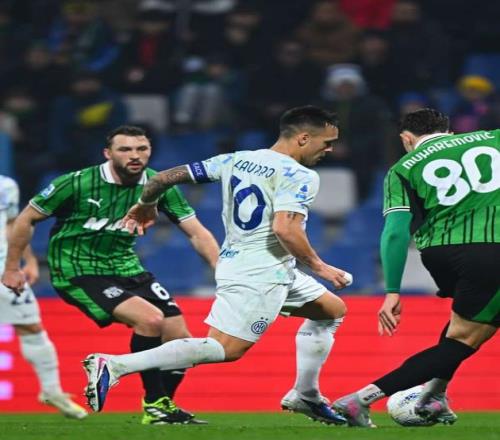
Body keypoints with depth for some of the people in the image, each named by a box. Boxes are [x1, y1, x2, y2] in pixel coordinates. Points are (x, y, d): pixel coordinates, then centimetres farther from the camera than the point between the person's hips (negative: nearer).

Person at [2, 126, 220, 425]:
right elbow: (27, 219, -4)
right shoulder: (77, 184, -16)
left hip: (126, 268, 6)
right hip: (78, 273, -6)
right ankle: (154, 406, -13)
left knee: (180, 340, -4)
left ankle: (164, 406, 18)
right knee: (151, 319, -27)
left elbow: (196, 232, -4)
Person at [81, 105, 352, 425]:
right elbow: (285, 228, -28)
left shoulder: (236, 160, 11)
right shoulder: (299, 176, -13)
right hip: (258, 275, -10)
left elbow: (167, 177, 10)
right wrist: (318, 267, -14)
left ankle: (305, 396, 25)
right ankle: (114, 365, -21)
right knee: (226, 348, -14)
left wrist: (145, 205, 28)